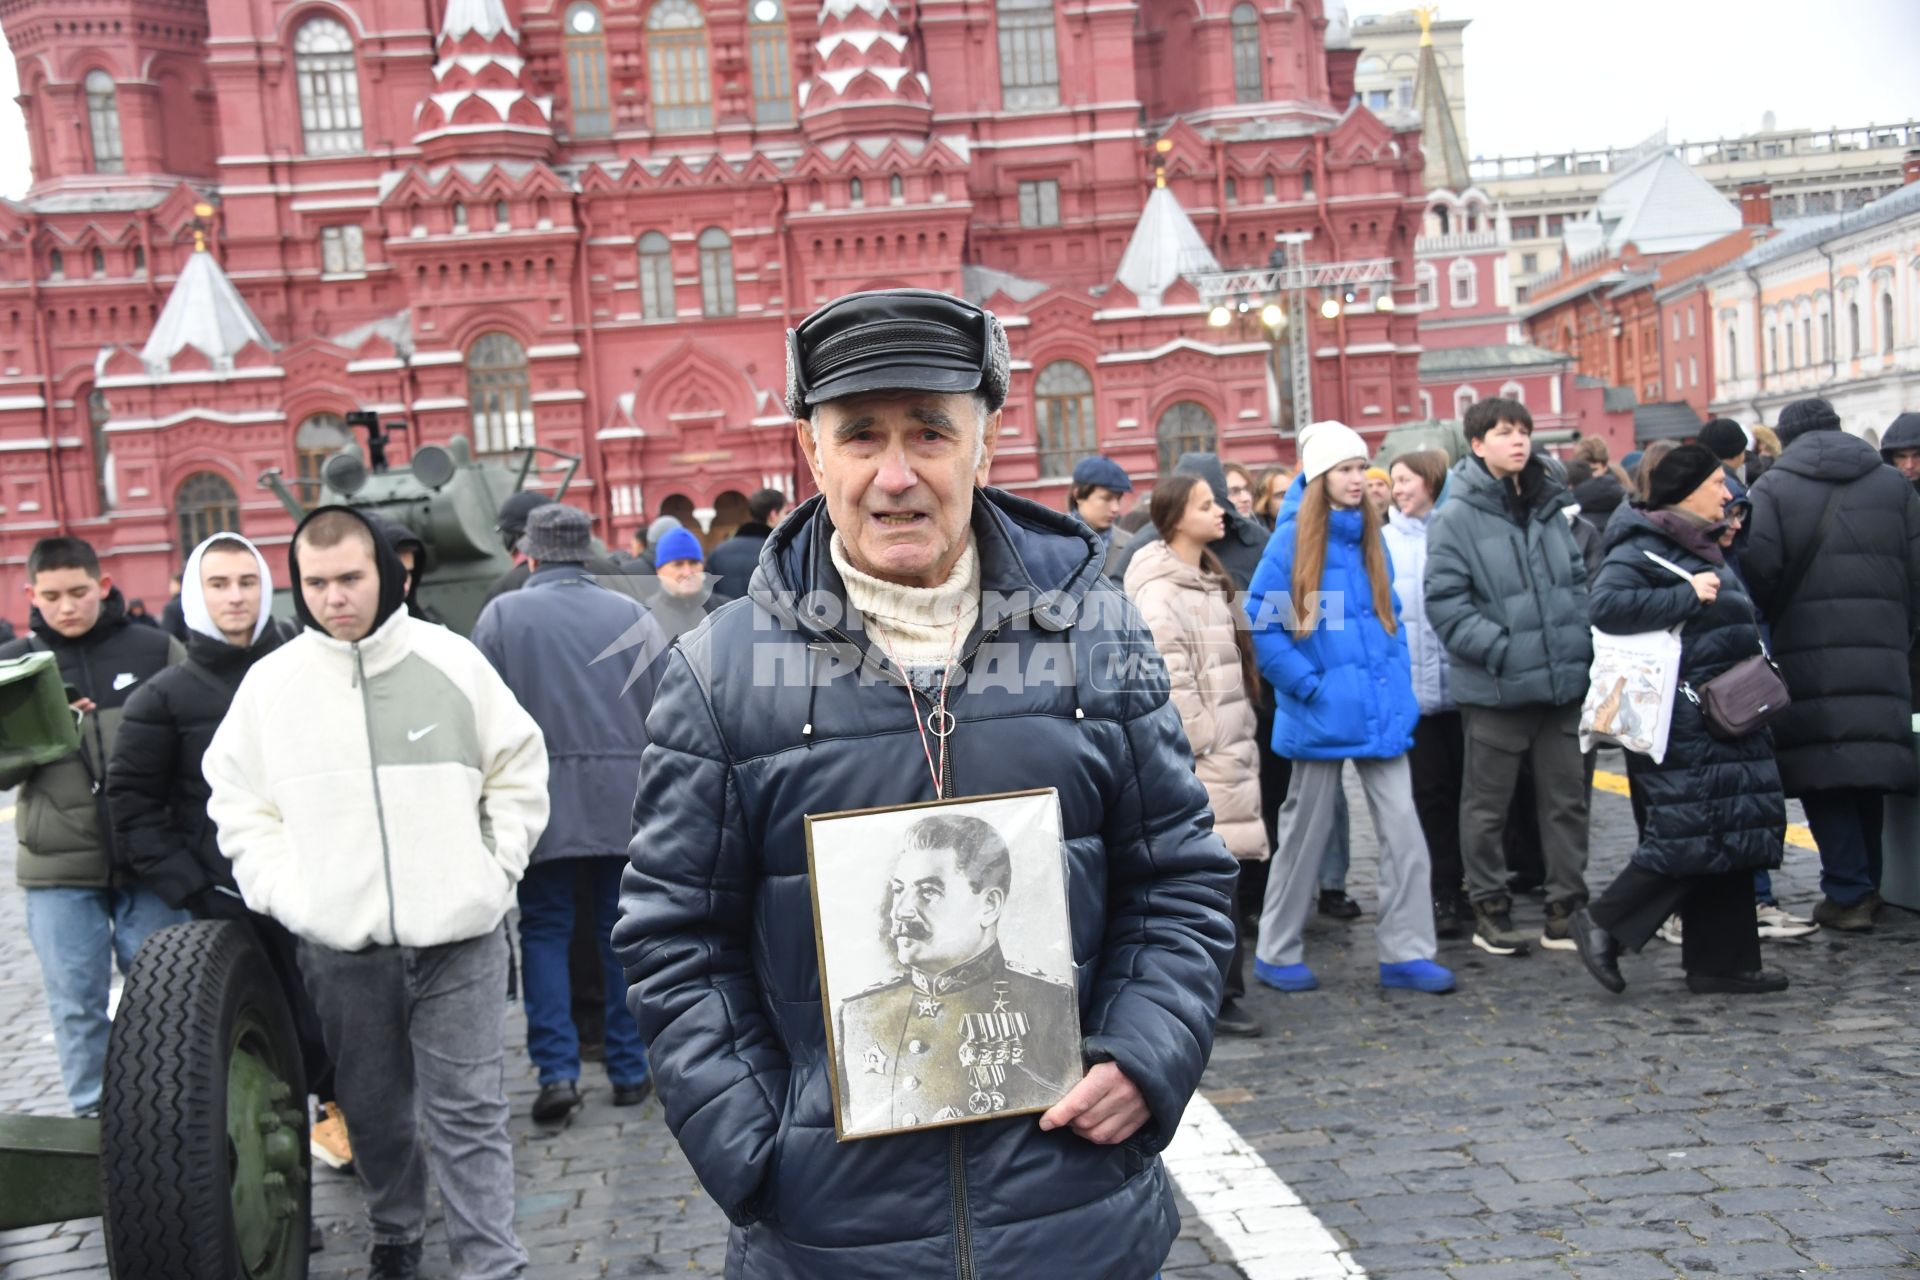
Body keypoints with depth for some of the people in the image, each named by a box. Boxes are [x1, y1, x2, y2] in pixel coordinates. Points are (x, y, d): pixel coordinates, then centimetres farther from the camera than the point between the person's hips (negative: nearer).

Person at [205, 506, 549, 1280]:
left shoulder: (450, 661, -3)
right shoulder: (272, 681, 1)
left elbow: (518, 770, 6)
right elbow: (238, 803, 10)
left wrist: (492, 872, 0)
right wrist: (284, 893, 0)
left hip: (458, 934, -2)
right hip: (338, 944, 2)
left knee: (467, 1110, 0)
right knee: (374, 1108, 15)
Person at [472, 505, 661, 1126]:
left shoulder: (502, 615, 0)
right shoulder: (631, 615, 4)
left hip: (541, 800, -1)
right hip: (626, 800, 2)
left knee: (544, 930, 8)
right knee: (623, 931, 10)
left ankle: (558, 1069, 0)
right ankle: (629, 1069, 15)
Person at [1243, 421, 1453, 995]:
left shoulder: (1370, 537, 9)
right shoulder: (1294, 539, -9)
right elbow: (1259, 624, -11)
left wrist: (1398, 681, 5)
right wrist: (1307, 684, -15)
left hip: (1381, 709, 5)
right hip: (1323, 713, -5)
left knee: (1403, 828, 1)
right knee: (1305, 831, 6)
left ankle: (1406, 952, 10)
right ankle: (1276, 952, 20)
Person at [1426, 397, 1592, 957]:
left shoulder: (1549, 507, 11)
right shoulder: (1457, 517, -8)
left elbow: (1578, 581, 17)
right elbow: (1444, 602, -13)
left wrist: (1582, 645, 5)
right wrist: (1501, 649, -19)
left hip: (1563, 679, 6)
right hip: (1495, 687, -6)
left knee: (1567, 798, 10)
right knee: (1488, 804, 6)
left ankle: (1565, 908, 21)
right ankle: (1490, 909, 20)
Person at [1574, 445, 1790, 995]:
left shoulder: (1704, 548, 20)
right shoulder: (1643, 547, -10)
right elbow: (1605, 602, -27)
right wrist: (1687, 596, -22)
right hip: (1680, 721, -10)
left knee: (1730, 835, 9)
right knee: (1691, 834, -12)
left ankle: (1723, 961, 16)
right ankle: (1603, 923, 3)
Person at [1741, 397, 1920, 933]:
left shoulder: (1772, 488, 0)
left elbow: (1757, 571, -10)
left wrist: (1771, 633, 5)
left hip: (1807, 656, -3)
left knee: (1823, 771, 0)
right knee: (1868, 767, 12)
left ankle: (1847, 893, -3)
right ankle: (1865, 885, 18)